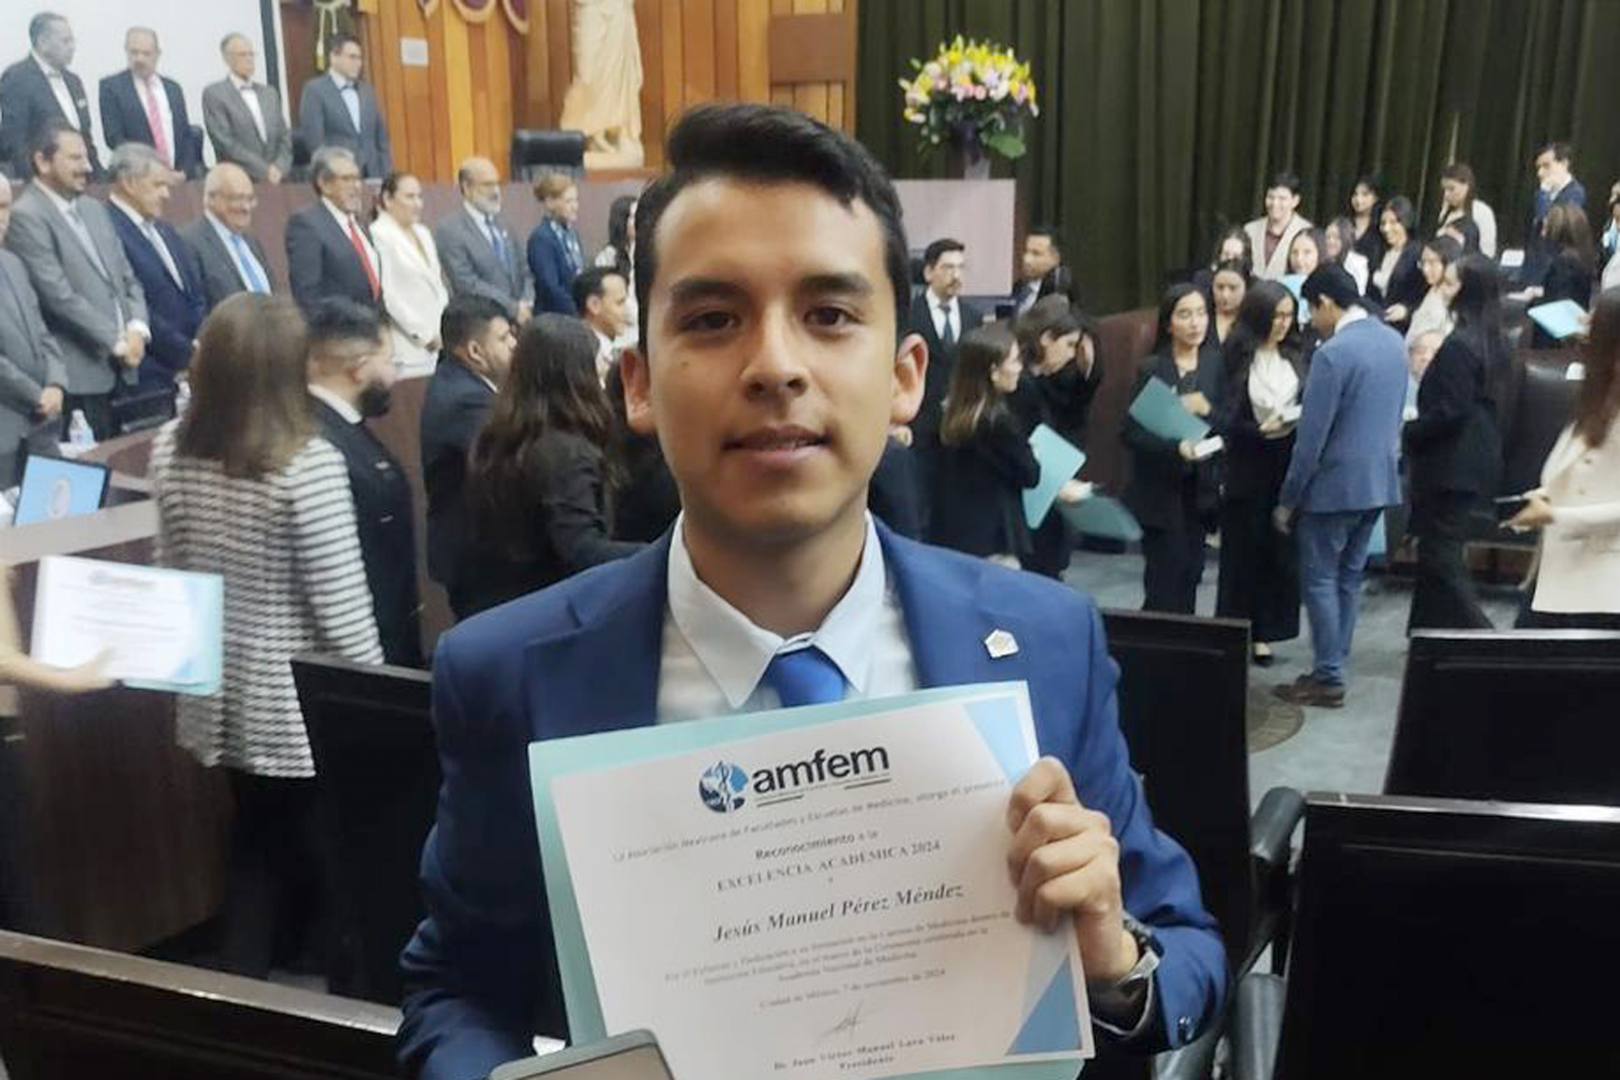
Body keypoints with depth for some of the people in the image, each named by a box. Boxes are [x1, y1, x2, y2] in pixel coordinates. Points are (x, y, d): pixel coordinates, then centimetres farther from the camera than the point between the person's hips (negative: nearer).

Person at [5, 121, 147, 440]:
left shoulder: (94, 210, 17)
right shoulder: (26, 216, -9)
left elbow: (127, 278, 16)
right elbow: (59, 296, -16)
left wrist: (137, 328, -3)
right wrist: (117, 341, -13)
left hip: (119, 370, 7)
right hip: (78, 373, -7)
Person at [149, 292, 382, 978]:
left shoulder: (169, 450, -4)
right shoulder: (308, 464, -23)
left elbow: (170, 570, 7)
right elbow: (340, 603, -18)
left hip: (220, 695, 6)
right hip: (302, 703, -6)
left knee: (257, 844, 22)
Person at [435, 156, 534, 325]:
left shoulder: (503, 225, 16)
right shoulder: (448, 230, -6)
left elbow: (524, 271, 17)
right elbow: (467, 284, -13)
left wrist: (526, 304, -3)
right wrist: (514, 308, -15)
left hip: (519, 321, 6)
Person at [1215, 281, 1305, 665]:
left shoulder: (1296, 356, 6)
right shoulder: (1236, 357, -6)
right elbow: (1223, 418, -8)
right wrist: (1260, 430, -20)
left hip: (1289, 466, 4)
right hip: (1248, 468, -3)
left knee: (1280, 551, 6)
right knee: (1243, 551, 4)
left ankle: (1264, 632, 16)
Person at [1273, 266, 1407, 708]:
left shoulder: (1332, 353, -19)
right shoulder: (1394, 341, 7)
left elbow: (1311, 436, -18)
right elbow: (1394, 413, 15)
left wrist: (1287, 500, -11)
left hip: (1335, 484, -8)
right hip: (1380, 479, 8)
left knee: (1320, 580, 2)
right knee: (1348, 577, 15)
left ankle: (1328, 679, 7)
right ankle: (1333, 668, 23)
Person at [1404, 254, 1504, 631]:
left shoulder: (1459, 345, -20)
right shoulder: (1495, 342, 9)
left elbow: (1449, 412, -22)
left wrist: (1408, 432, -9)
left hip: (1451, 467, -10)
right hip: (1478, 461, 10)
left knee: (1441, 557, -3)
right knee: (1438, 552, 18)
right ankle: (1430, 628, 26)